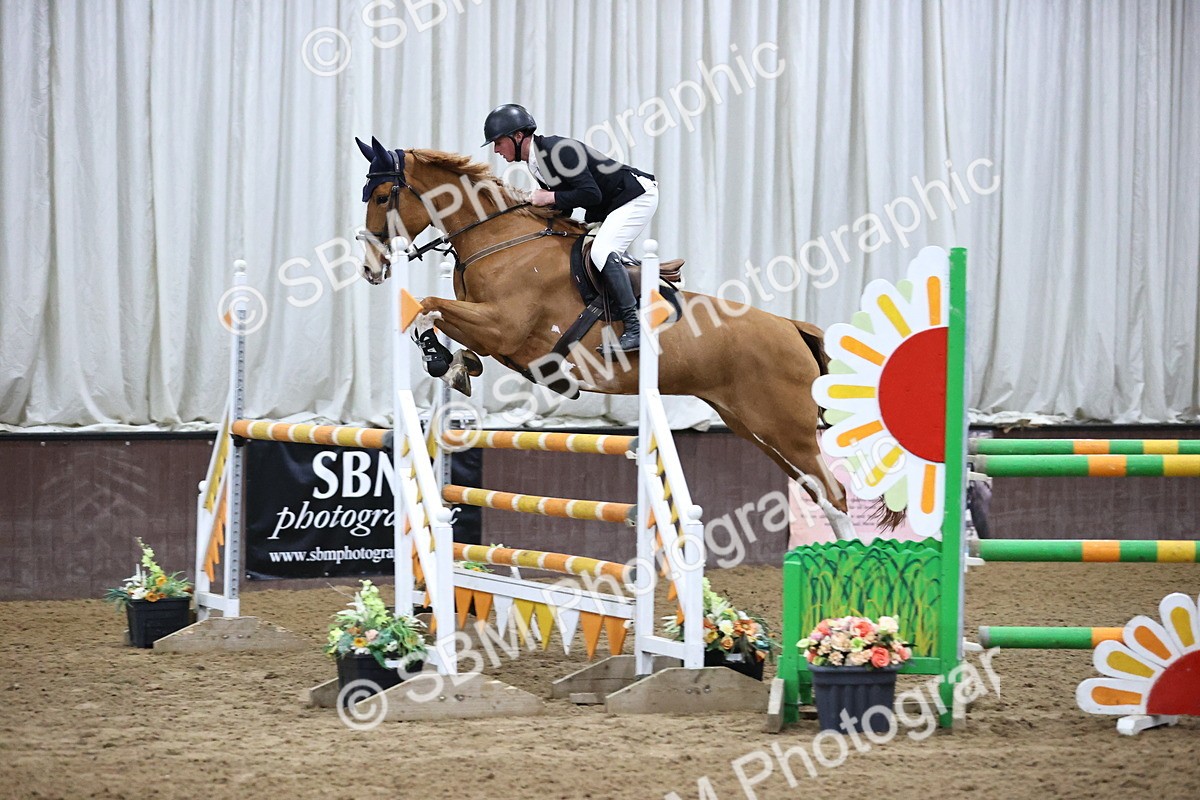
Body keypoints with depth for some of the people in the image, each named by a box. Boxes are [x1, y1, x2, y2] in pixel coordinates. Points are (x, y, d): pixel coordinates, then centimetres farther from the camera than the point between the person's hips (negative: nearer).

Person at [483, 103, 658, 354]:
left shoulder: (557, 150, -24)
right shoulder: (535, 163, 6)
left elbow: (591, 193, -28)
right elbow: (564, 209, 13)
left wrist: (550, 197, -22)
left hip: (638, 195, -11)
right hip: (608, 208, 11)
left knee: (602, 252, -26)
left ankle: (635, 327, -28)